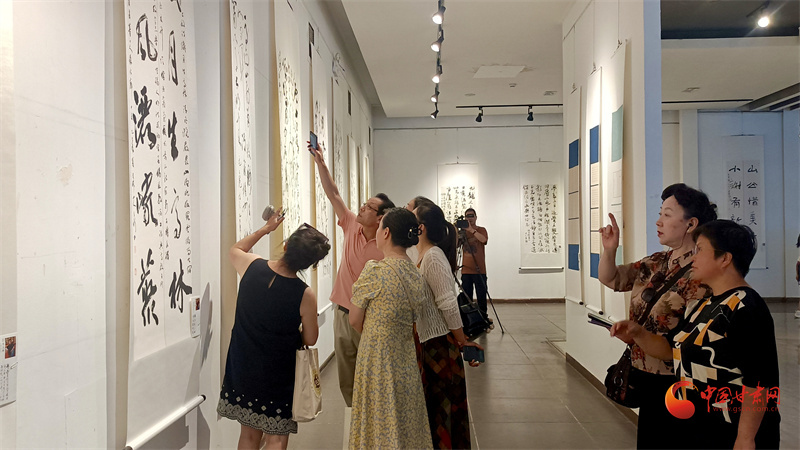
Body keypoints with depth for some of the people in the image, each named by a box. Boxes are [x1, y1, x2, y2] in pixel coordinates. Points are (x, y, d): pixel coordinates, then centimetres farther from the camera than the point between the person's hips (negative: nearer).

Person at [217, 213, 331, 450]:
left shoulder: (252, 266, -13)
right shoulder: (305, 295, -22)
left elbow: (234, 250, 12)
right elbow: (310, 339, -8)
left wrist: (265, 228, 16)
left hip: (243, 367, 4)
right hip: (277, 376, -4)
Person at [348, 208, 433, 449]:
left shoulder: (374, 271, -18)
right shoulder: (417, 275, 1)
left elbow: (355, 320, -9)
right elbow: (412, 318, 9)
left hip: (377, 361, -6)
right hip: (407, 362, 6)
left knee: (380, 427, 10)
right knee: (407, 427, 18)